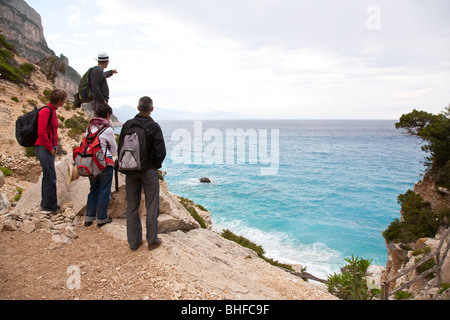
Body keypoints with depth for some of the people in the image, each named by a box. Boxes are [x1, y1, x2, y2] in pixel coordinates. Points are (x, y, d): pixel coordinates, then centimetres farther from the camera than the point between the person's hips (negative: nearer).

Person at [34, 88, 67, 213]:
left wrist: (55, 145, 15)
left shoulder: (52, 111, 15)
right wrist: (50, 148, -15)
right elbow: (41, 132, -22)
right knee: (50, 177, -5)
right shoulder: (46, 111, -15)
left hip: (49, 148, 10)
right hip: (43, 148, -10)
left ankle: (46, 204, 25)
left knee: (48, 176, 15)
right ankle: (49, 206, 5)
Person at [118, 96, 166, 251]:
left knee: (132, 206, 11)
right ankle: (152, 240, 13)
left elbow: (120, 149, 2)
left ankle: (134, 241, 19)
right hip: (149, 170, -4)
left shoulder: (127, 125, 0)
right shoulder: (154, 127, -12)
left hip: (130, 171, 4)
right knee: (151, 206, 7)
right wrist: (156, 165, 4)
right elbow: (161, 152, -15)